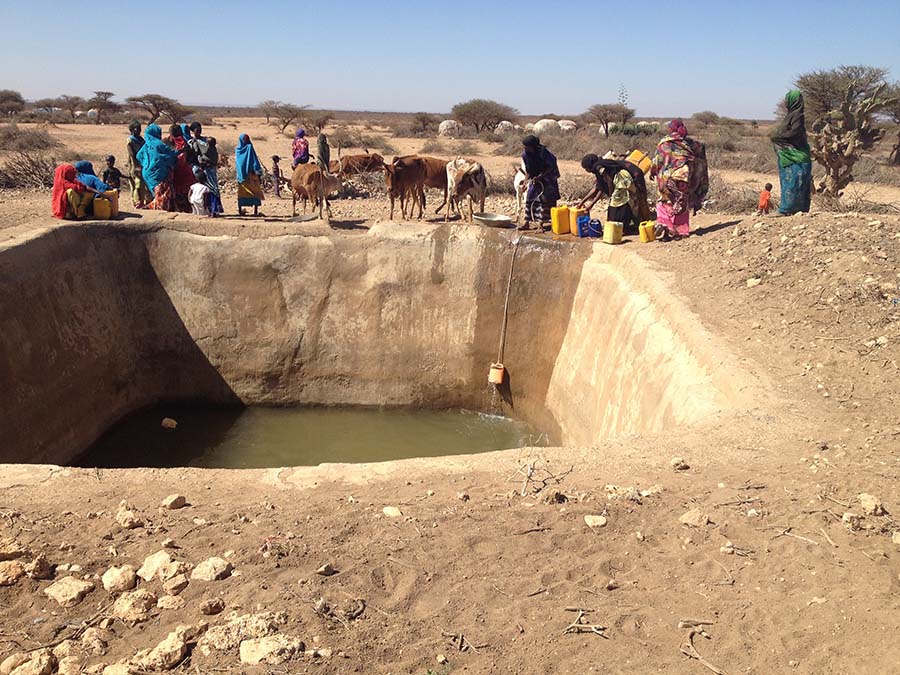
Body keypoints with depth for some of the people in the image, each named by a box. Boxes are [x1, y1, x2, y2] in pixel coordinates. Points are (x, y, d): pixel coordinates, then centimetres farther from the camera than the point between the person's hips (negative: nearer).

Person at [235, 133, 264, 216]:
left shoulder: (237, 149, 7)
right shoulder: (249, 147, -7)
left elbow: (236, 162, 14)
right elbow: (255, 160, -10)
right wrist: (259, 172, -9)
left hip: (240, 174, 5)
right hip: (250, 174, -4)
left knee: (241, 192, 9)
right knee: (255, 191, -1)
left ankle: (240, 210, 8)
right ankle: (255, 210, -8)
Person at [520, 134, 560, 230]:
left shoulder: (542, 152, -25)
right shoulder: (525, 155, -10)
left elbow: (551, 166, -18)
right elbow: (527, 170, 3)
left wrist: (540, 176, -23)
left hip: (547, 179, -5)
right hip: (534, 179, 5)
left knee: (545, 200, -5)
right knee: (530, 199, 0)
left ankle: (541, 224, 0)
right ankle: (527, 223, 5)